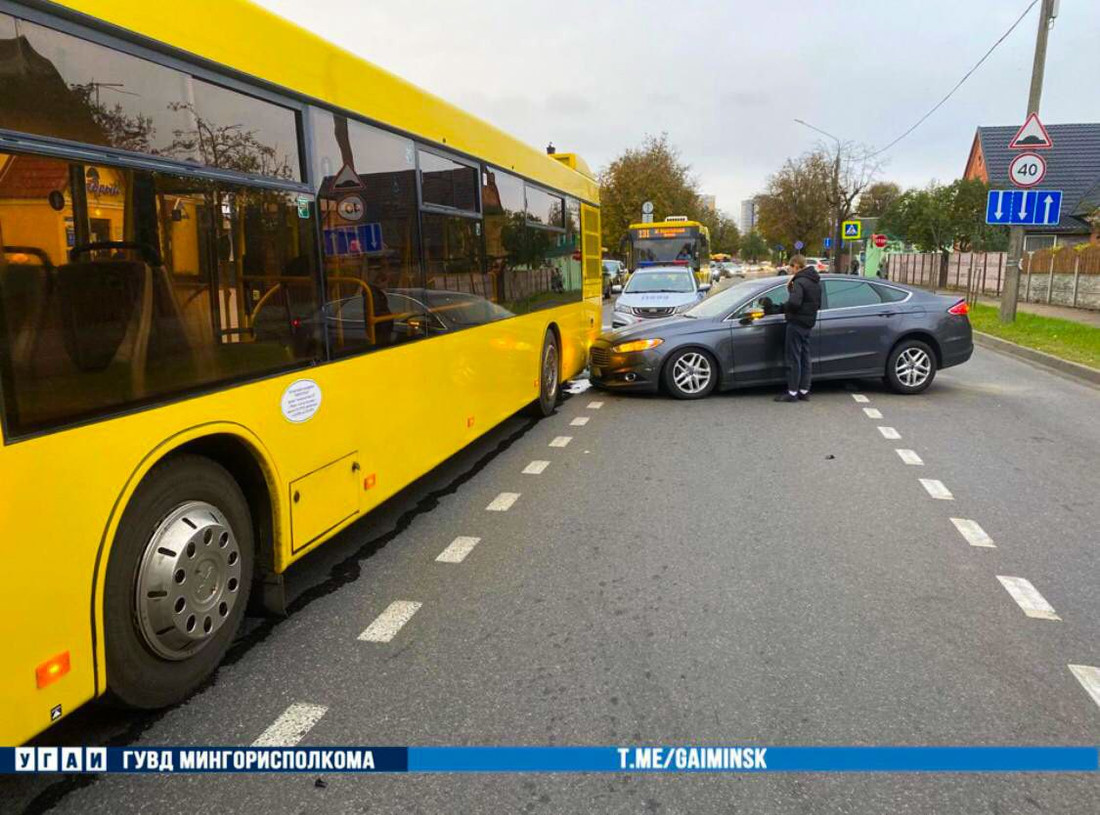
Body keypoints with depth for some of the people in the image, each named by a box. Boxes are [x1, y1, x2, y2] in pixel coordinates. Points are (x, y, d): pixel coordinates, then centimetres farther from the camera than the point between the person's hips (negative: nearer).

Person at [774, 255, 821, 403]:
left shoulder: (800, 282, -17)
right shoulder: (815, 281, 13)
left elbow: (794, 303, -31)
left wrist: (783, 307, -9)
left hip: (797, 324, -9)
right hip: (809, 324, 9)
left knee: (794, 359, -3)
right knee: (805, 358, 13)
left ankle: (792, 393, 0)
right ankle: (804, 391, 18)